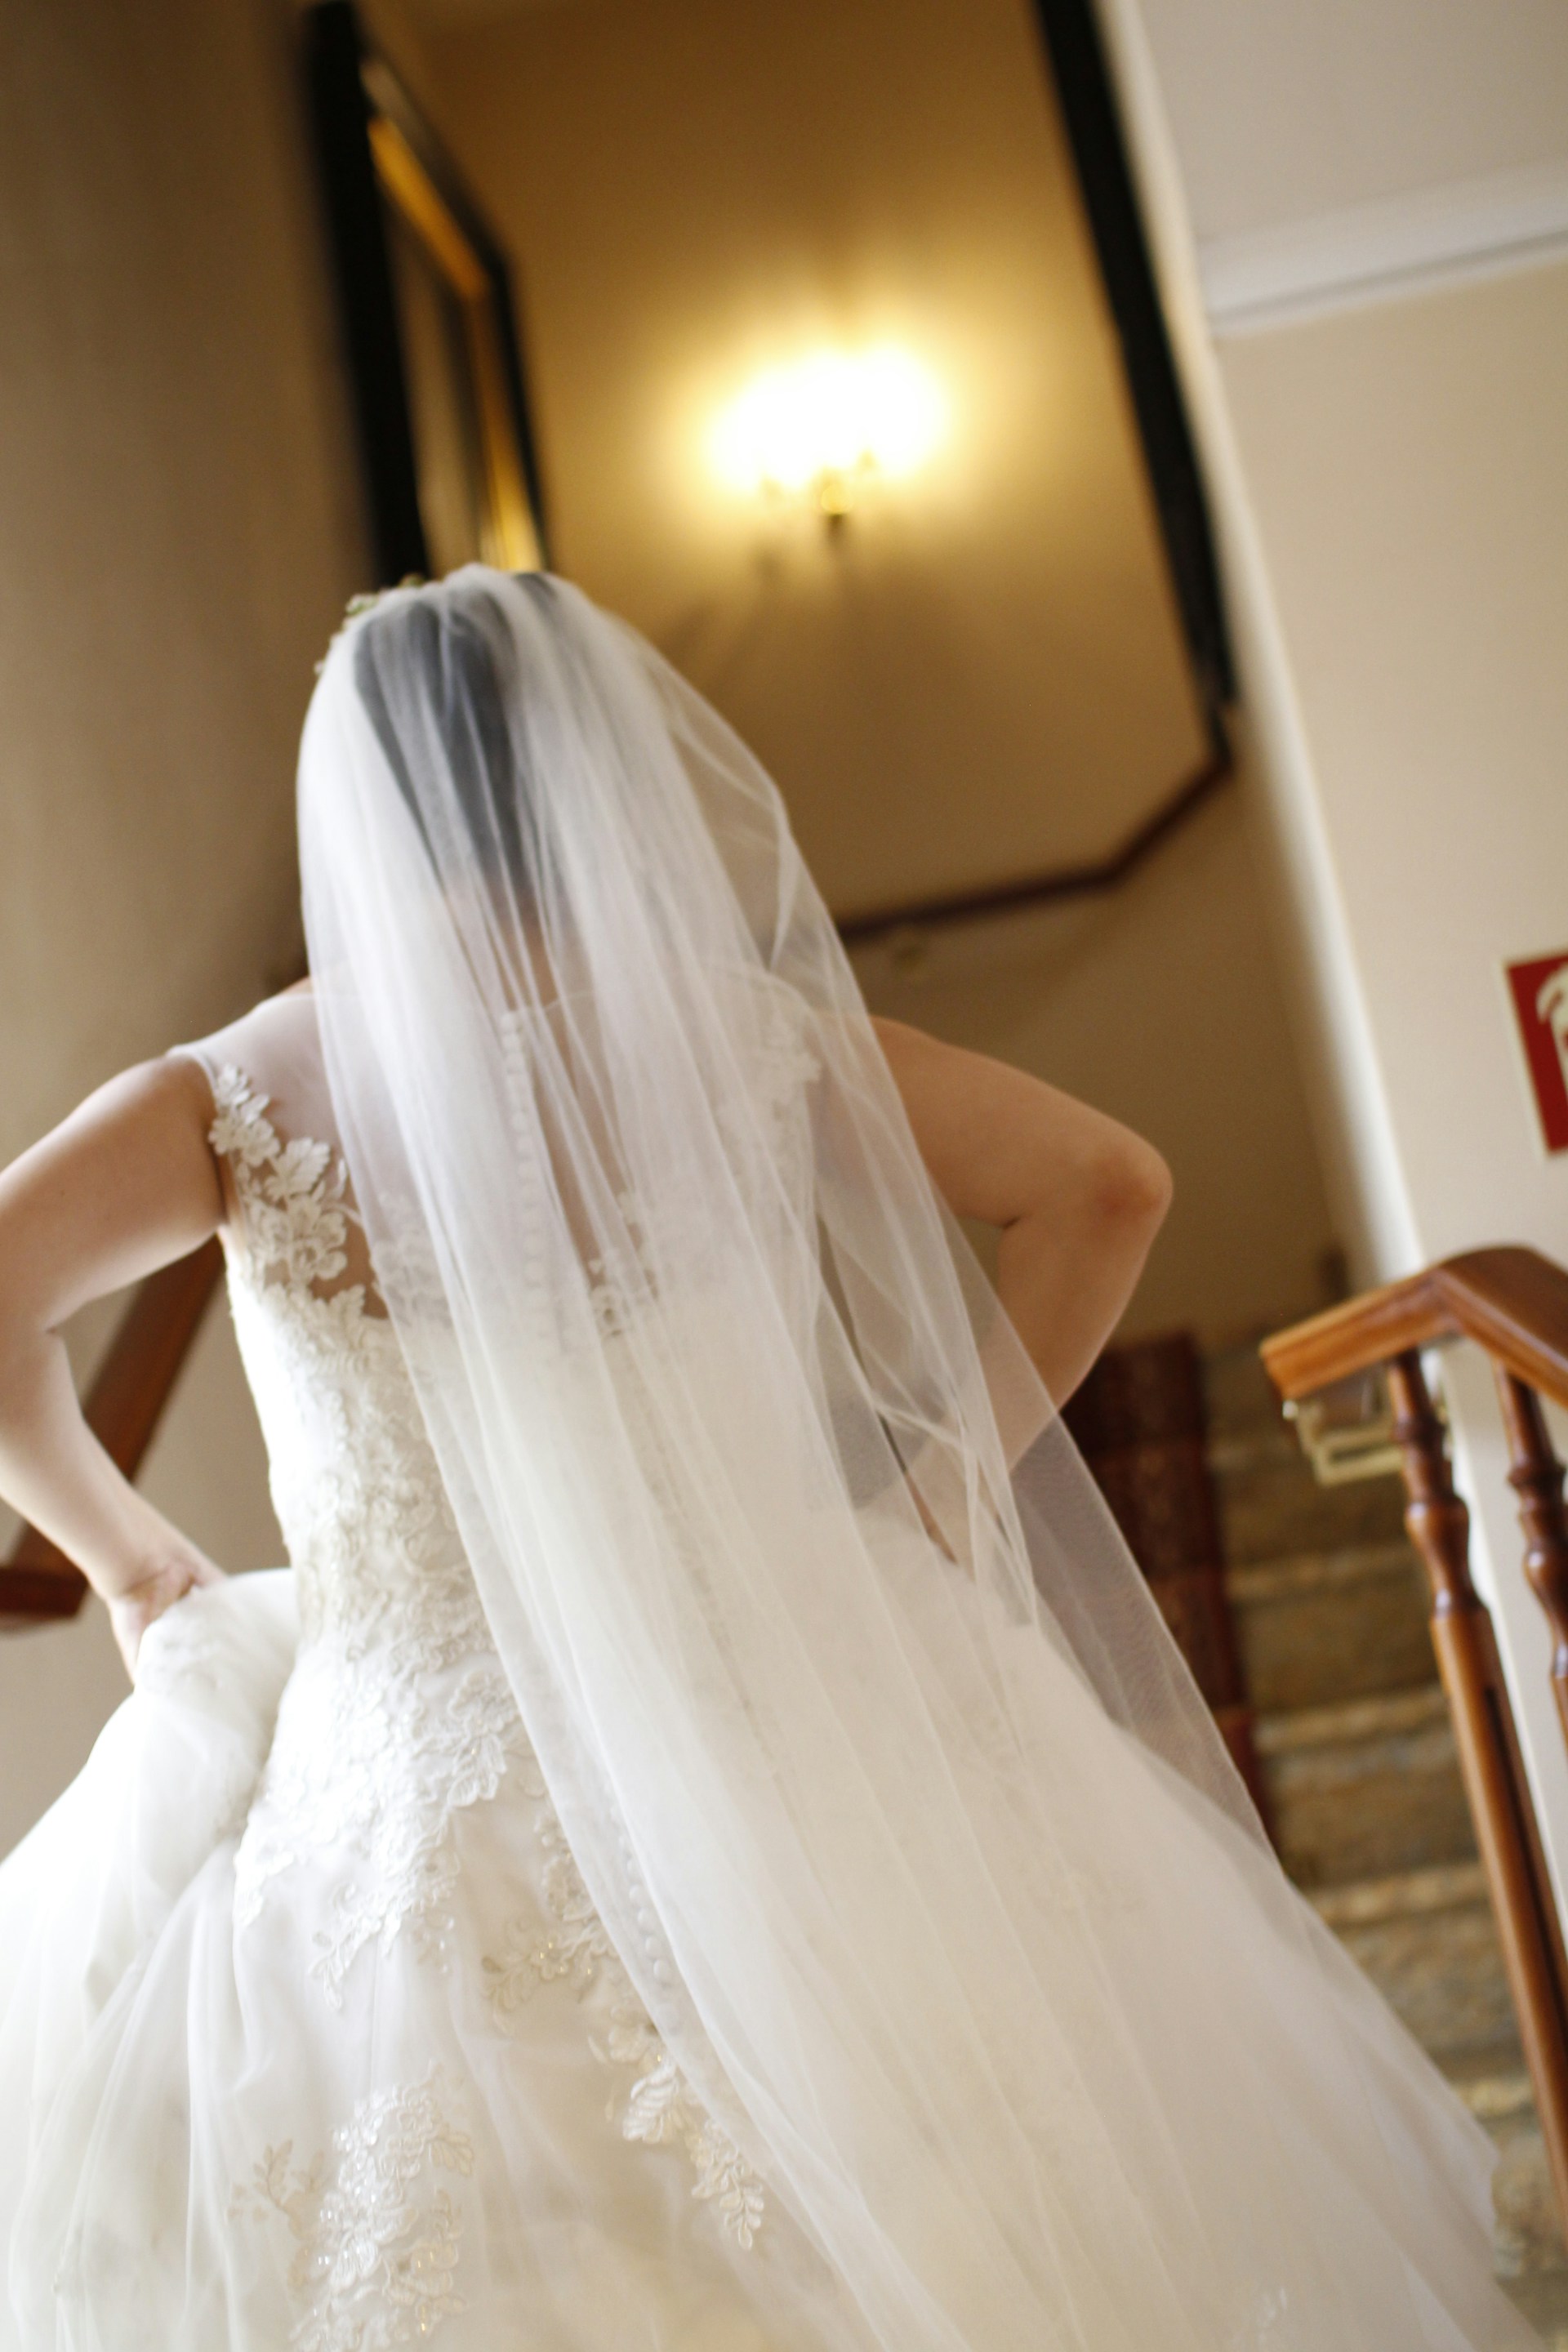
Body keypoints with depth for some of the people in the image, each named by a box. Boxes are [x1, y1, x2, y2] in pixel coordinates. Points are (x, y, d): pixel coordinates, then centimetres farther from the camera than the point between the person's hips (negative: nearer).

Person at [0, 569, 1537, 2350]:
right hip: (800, 1776, 1)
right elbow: (1106, 1183, -5)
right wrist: (934, 1497, 1)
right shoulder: (741, 1032, -5)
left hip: (420, 1805, -1)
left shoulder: (245, 1098, -8)